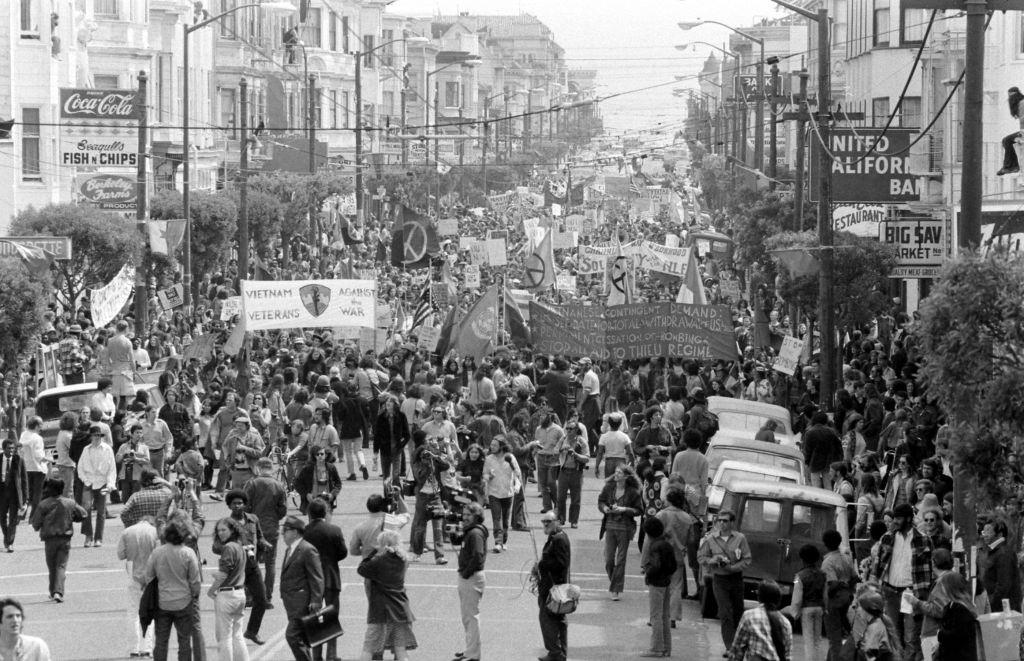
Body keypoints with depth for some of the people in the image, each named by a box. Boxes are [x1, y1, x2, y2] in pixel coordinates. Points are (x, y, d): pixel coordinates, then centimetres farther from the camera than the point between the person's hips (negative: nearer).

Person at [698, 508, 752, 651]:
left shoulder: (740, 538, -4)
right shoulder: (710, 539, -2)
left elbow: (747, 560, -4)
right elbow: (700, 557, 6)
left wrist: (732, 567, -18)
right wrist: (712, 560, -14)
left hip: (736, 578, 1)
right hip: (719, 579, -1)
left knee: (738, 612, 10)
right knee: (725, 614, -9)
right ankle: (730, 648, -9)